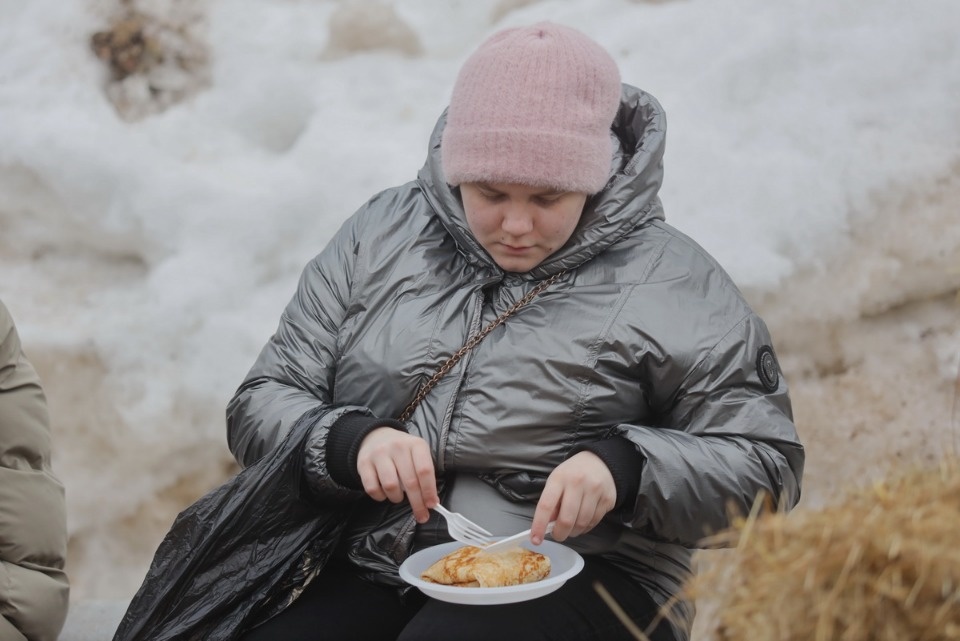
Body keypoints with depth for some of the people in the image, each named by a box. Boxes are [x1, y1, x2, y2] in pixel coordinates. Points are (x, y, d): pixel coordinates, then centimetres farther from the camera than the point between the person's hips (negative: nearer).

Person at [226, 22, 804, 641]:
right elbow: (261, 405, 9)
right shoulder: (377, 236, 9)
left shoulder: (673, 284, 0)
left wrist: (623, 467, -19)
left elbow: (764, 459, -1)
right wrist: (350, 441, -14)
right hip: (369, 563, 4)